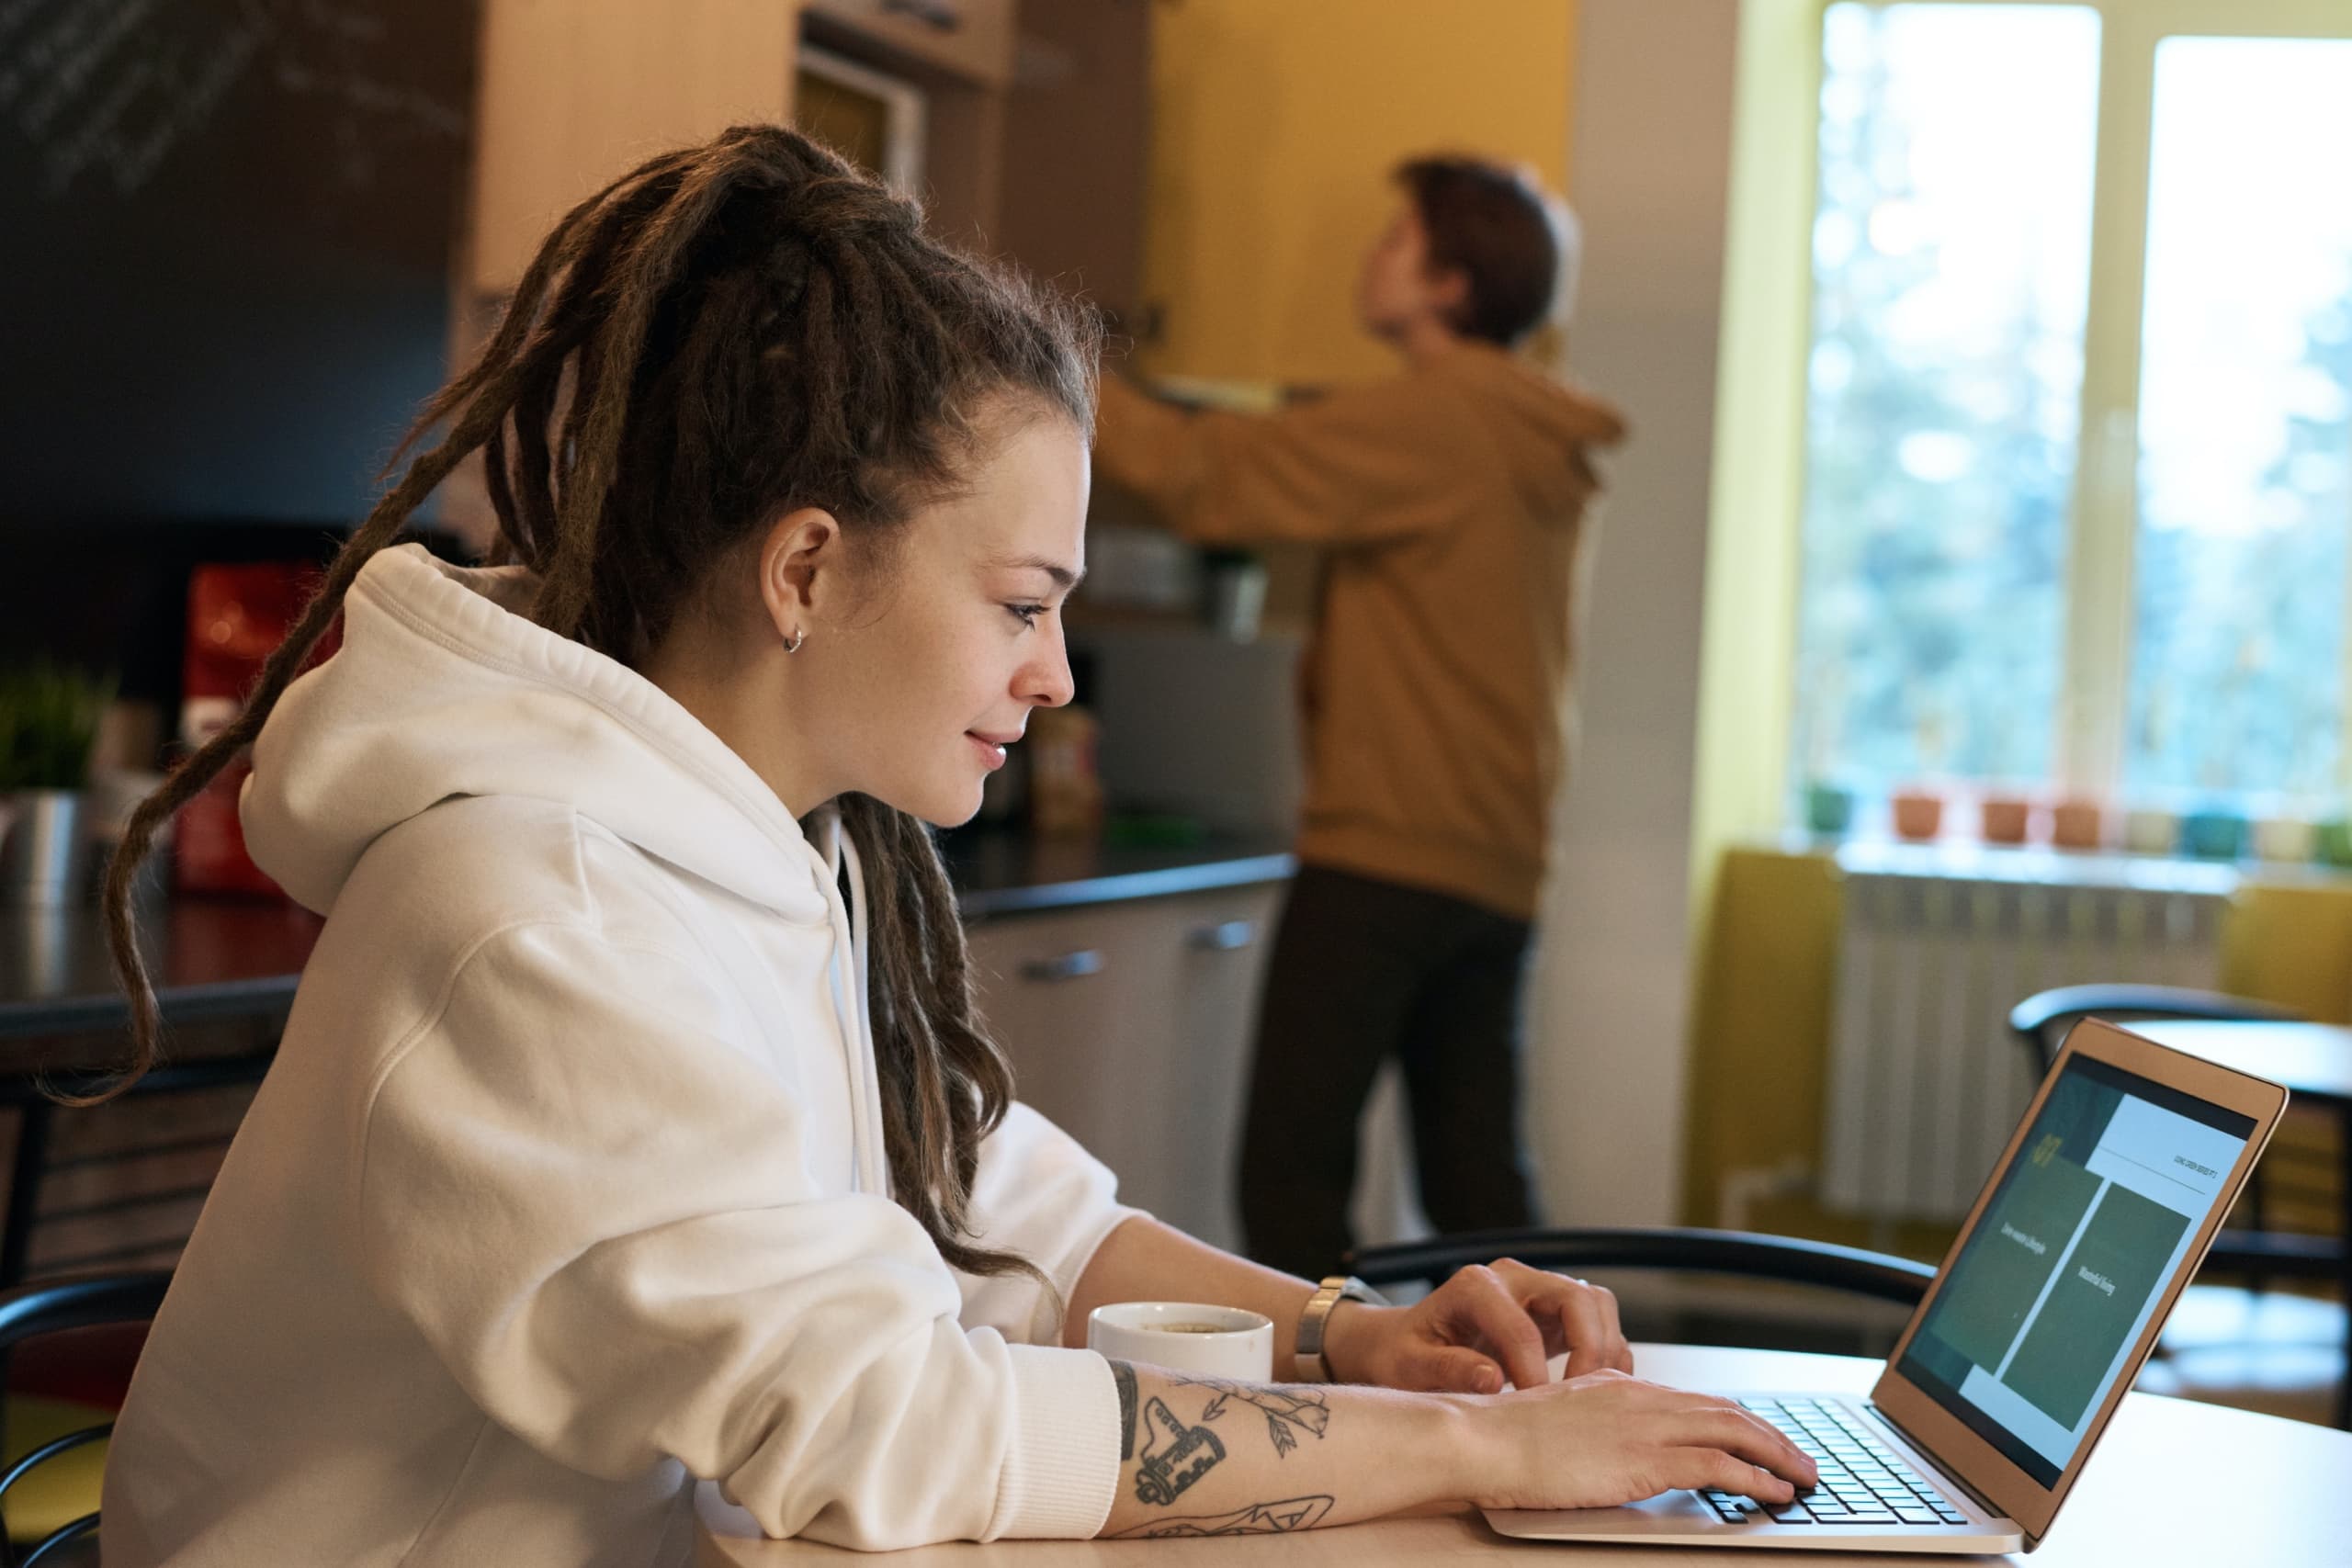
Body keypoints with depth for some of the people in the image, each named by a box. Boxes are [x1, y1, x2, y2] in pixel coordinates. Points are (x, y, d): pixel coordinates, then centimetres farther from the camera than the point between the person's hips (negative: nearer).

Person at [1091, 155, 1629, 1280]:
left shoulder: (1427, 417, -10)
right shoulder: (1538, 446, 16)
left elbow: (1205, 477, -10)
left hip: (1386, 853, -9)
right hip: (1498, 863, 9)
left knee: (1290, 1166, -6)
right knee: (1475, 1178, 11)